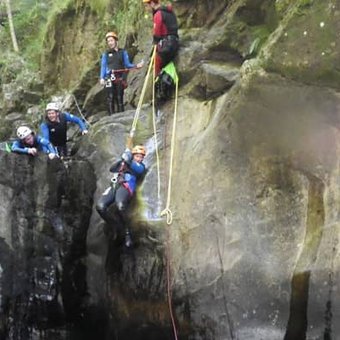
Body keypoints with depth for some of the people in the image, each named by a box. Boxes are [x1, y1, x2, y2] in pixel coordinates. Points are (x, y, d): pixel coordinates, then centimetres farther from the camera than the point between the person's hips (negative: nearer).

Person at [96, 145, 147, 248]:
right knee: (100, 206, -25)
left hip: (126, 186, -4)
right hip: (114, 186, 4)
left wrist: (129, 161, -13)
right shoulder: (123, 163, 32)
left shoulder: (141, 166, 22)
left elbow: (138, 170, -1)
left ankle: (127, 232, -21)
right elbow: (112, 169, 19)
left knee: (120, 206, -39)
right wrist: (122, 160, 6)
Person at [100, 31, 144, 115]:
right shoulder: (106, 54, 14)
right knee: (110, 98, -9)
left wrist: (136, 66, -6)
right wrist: (102, 78, -5)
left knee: (119, 98, -1)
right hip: (109, 79, 0)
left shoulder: (123, 52, 14)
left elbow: (127, 64, 11)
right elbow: (103, 66, 8)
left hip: (120, 79, 0)